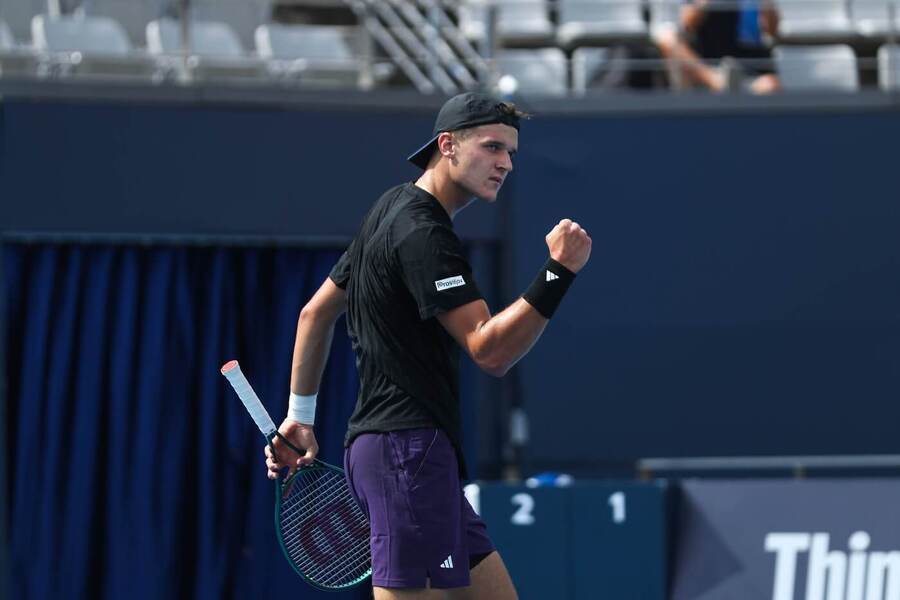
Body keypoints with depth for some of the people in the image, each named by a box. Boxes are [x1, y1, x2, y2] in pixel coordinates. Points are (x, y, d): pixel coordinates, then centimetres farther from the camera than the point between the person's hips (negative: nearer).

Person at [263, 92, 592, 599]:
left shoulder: (393, 211, 18)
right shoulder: (423, 233, -14)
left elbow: (316, 313, 24)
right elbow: (490, 351, -20)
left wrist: (300, 416, 25)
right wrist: (559, 272, -26)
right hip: (409, 448, -11)